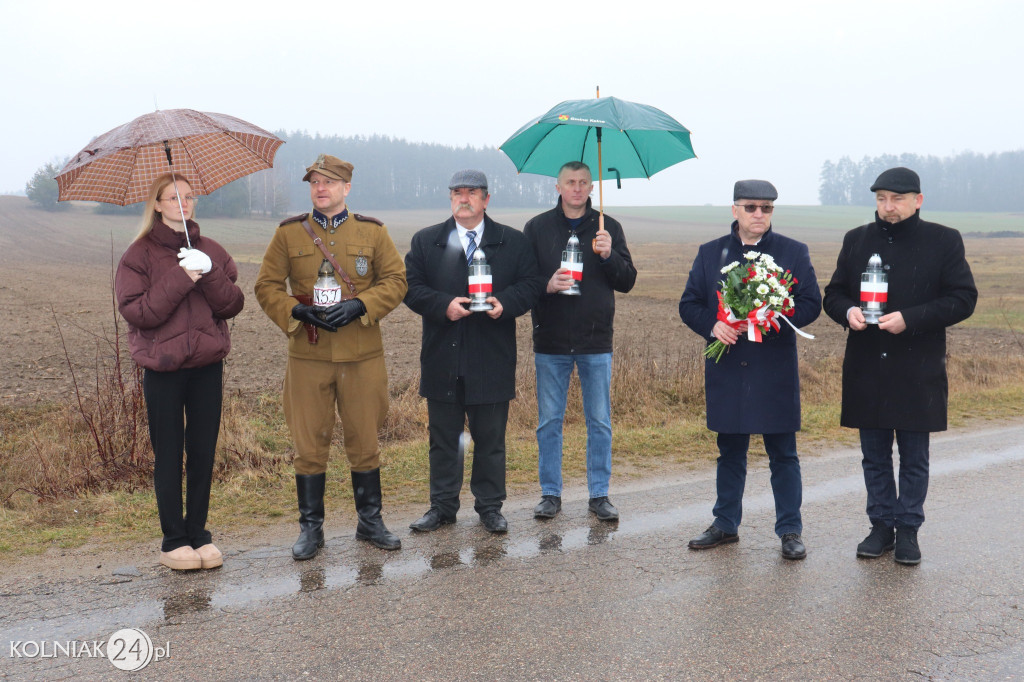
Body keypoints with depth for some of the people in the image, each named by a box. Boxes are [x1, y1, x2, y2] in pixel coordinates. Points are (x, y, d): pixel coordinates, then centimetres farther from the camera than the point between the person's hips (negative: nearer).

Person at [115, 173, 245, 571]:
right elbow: (135, 312, -11)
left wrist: (210, 275, -17)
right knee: (168, 456, 2)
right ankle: (174, 541, 12)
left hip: (207, 363, 3)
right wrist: (180, 280, -17)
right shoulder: (140, 254, 0)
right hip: (163, 367, -3)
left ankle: (198, 534, 18)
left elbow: (233, 304, 0)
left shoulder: (212, 252, 10)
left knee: (203, 453, 7)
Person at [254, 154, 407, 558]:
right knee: (309, 445, 4)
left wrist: (360, 305, -13)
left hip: (363, 355, 0)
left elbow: (396, 279, 3)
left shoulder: (372, 231, 6)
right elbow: (267, 286, 6)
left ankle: (370, 521, 25)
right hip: (307, 356, 0)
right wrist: (295, 310, -13)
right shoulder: (288, 233, 5)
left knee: (365, 442, 9)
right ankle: (310, 528, 18)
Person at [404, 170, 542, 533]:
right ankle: (442, 506, 21)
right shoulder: (426, 241, 9)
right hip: (443, 358, 1)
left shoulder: (513, 242, 8)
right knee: (443, 438, 9)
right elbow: (412, 287, 2)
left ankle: (490, 506, 20)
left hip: (492, 359, -1)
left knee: (491, 439, 7)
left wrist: (505, 303, -16)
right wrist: (444, 305, -15)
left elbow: (529, 285, 3)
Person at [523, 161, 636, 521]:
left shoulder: (608, 228, 6)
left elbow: (627, 282, 2)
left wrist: (609, 256, -15)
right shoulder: (537, 228, 5)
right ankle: (550, 493, 18)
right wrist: (546, 285, -17)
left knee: (600, 422, 6)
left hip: (596, 342, 0)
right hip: (550, 341, 0)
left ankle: (599, 494, 18)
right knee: (549, 422, 7)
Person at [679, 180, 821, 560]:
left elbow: (811, 304, 0)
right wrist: (712, 326, -13)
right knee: (730, 451, 13)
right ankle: (726, 524, 26)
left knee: (783, 453, 3)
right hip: (726, 370, 2)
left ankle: (790, 530, 14)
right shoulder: (710, 253, 9)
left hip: (776, 370, -2)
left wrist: (775, 321, -18)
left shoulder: (794, 252, 4)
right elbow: (689, 304, 8)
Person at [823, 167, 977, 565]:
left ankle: (908, 530, 19)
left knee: (914, 458, 7)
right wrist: (848, 311, -11)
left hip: (918, 371, -3)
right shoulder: (856, 240, 9)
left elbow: (963, 298, -5)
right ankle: (881, 526, 23)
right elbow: (833, 293, 13)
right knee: (874, 456, 11)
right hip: (866, 369, 3)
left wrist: (910, 319, -17)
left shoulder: (944, 241, 0)